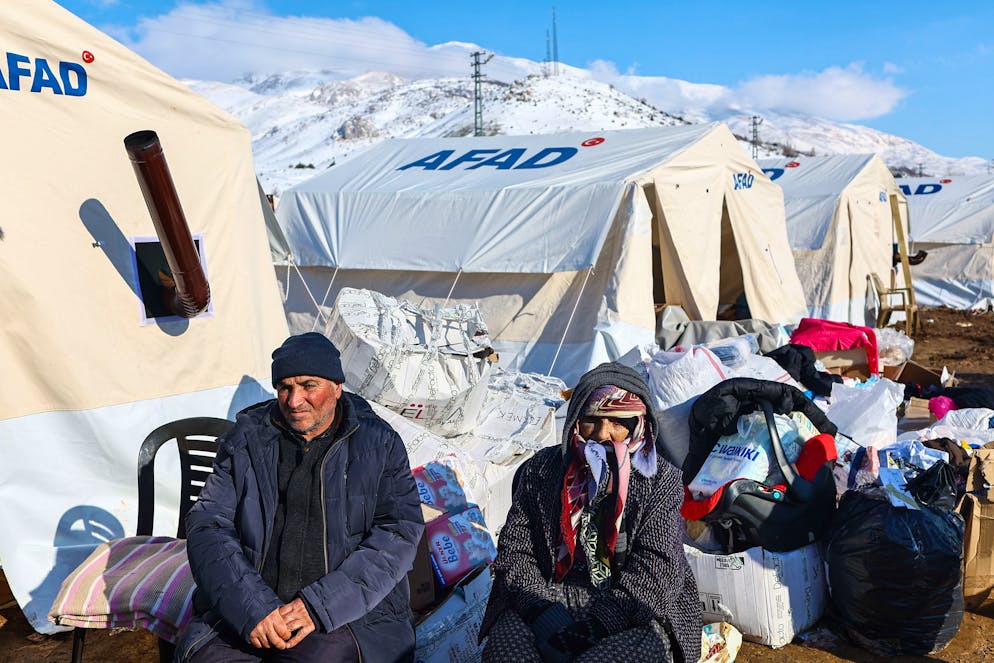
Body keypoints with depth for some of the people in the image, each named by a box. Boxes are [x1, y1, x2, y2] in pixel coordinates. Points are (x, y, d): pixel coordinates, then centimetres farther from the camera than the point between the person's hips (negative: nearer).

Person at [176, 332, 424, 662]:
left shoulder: (379, 443, 4)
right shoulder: (246, 440, 9)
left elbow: (399, 531, -3)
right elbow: (208, 525, 2)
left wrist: (320, 605, -14)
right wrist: (252, 608, -14)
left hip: (349, 610, -1)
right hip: (246, 609, 2)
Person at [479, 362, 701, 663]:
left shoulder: (661, 481, 0)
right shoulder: (541, 470, 6)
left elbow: (653, 575, -8)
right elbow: (514, 551, 5)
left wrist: (595, 625, -20)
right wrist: (543, 609, -13)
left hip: (633, 615, -1)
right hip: (552, 601, 1)